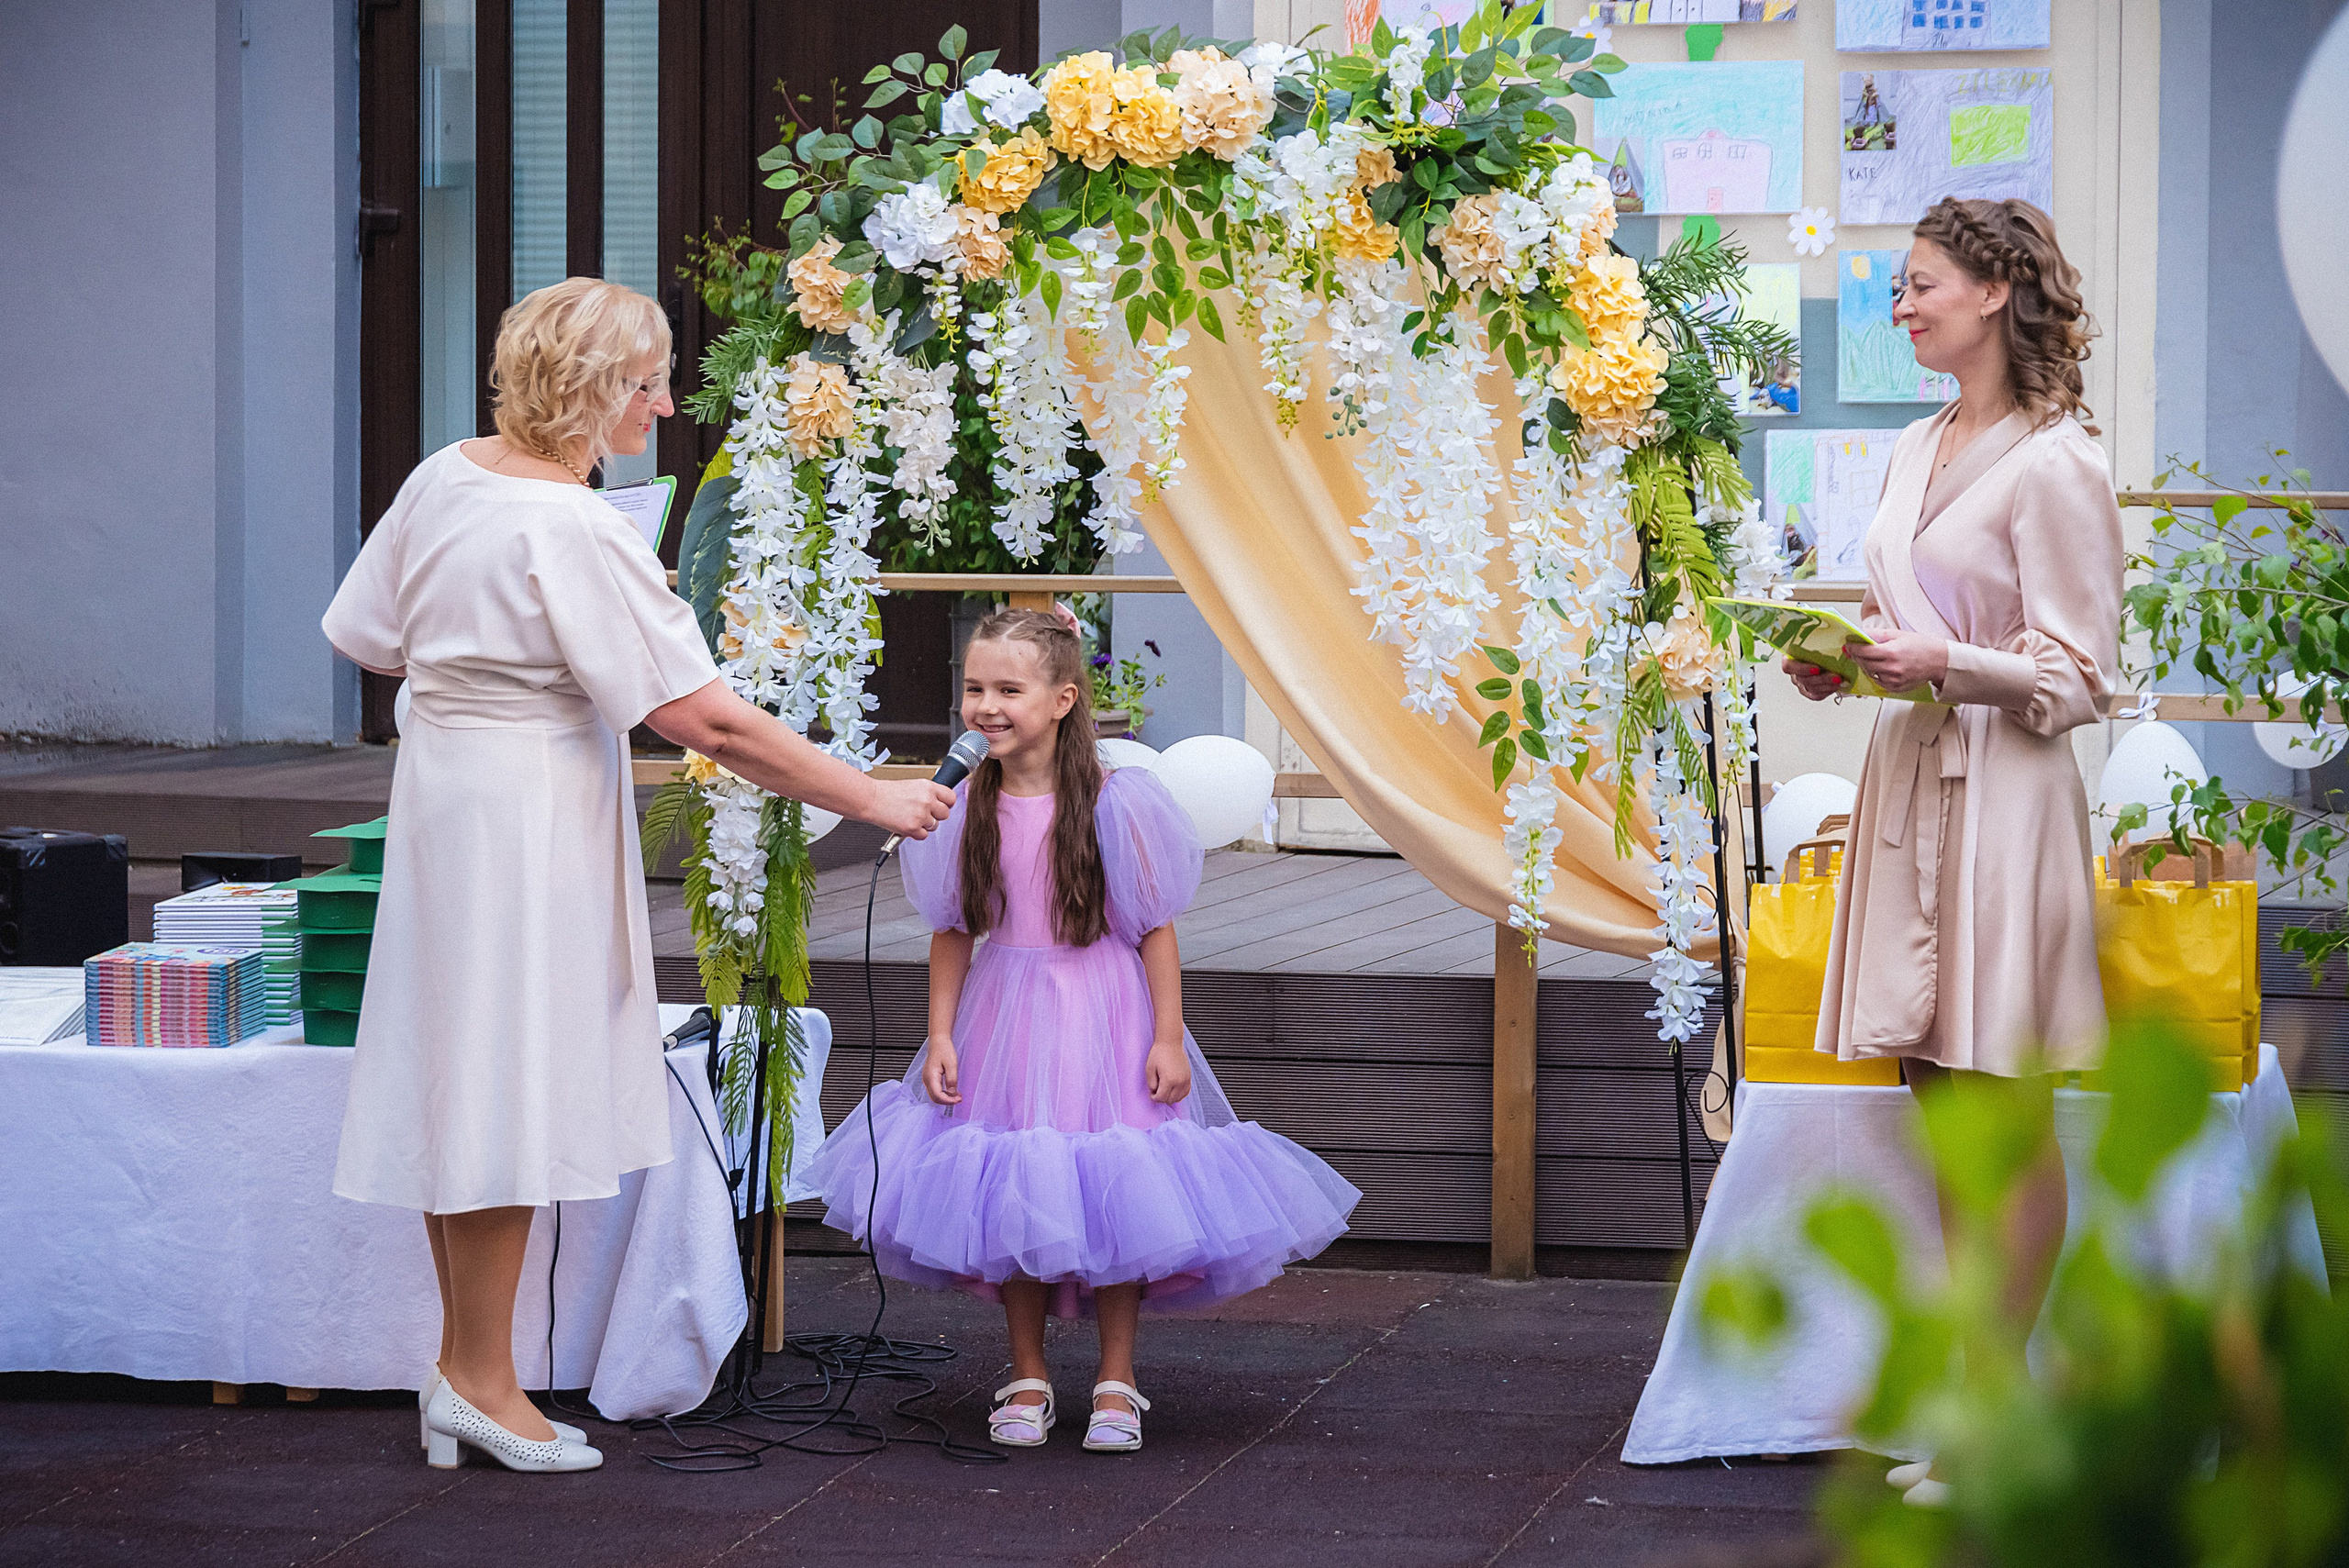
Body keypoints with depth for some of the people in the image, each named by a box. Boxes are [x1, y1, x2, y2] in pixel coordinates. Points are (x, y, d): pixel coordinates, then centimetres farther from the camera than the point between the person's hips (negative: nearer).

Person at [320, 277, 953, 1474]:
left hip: (444, 783, 9)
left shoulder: (444, 477, 2)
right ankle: (481, 1379, 5)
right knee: (509, 1079, -1)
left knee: (465, 1080, 12)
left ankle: (463, 1366, 19)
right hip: (529, 806, -9)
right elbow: (707, 721, -23)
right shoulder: (577, 534, -21)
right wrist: (871, 800, -17)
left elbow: (363, 635, 12)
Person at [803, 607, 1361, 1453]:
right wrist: (940, 1036, -1)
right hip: (1004, 1021, 3)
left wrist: (1168, 1038, -8)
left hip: (1103, 1018, -3)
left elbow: (1155, 930, -6)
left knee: (1113, 1198, 1)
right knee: (1010, 1200, 8)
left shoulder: (1113, 805, -11)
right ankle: (1027, 1377, 22)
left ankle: (1116, 1381, 14)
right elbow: (952, 935, 5)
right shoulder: (965, 808, -2)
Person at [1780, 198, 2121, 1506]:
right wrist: (1845, 660, 6)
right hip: (1909, 777, 8)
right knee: (1938, 1103, 10)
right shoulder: (1919, 452, 15)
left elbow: (2074, 677, -12)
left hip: (2004, 794, -8)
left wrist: (1942, 661, -24)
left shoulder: (2056, 464, -11)